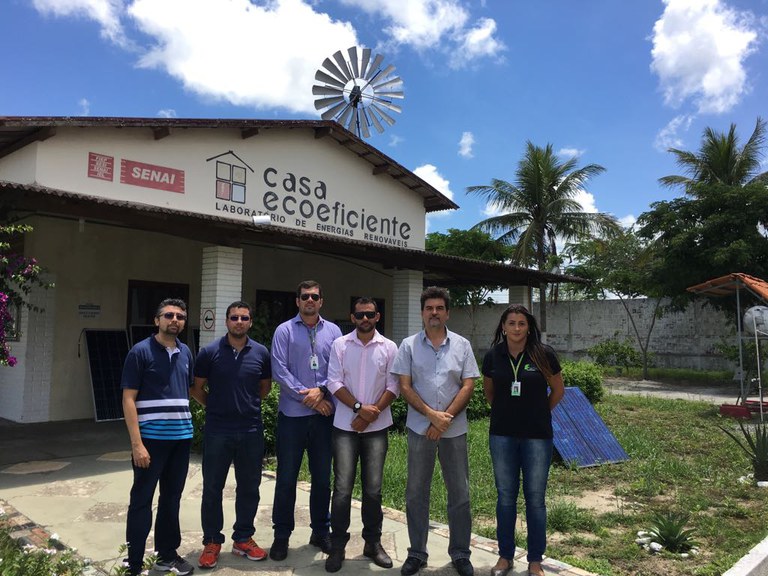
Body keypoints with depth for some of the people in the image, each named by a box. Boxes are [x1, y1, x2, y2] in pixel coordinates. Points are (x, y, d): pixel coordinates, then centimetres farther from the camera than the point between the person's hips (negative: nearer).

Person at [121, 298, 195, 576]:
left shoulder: (186, 352, 10)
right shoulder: (141, 351, -8)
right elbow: (128, 399, -10)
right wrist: (137, 443, -15)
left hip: (181, 438, 6)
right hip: (151, 438, -6)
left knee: (172, 498, 16)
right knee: (141, 500, 3)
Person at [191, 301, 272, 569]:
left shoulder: (261, 353, 0)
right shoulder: (210, 352, -5)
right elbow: (197, 388, 5)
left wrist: (247, 404, 8)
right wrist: (216, 406, 5)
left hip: (251, 431, 2)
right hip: (217, 431, -2)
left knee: (249, 487, 12)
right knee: (212, 488, 8)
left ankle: (243, 539, 28)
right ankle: (211, 542, 24)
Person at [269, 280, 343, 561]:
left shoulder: (333, 331, 7)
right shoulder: (284, 330, 0)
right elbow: (279, 370, -7)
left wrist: (321, 390, -13)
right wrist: (308, 397, -11)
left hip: (324, 414, 2)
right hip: (292, 414, -2)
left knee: (322, 477, 12)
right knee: (286, 477, 5)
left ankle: (320, 531, 27)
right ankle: (281, 535, 20)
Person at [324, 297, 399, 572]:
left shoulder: (389, 347, 1)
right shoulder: (340, 345, 1)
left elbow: (393, 386, -2)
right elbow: (334, 382, -4)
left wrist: (371, 414, -11)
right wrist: (359, 408, -14)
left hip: (377, 427, 1)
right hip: (345, 426, 0)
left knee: (373, 488, 7)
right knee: (342, 487, -1)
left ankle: (373, 542, 22)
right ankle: (337, 546, 12)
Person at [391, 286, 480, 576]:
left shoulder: (462, 345, 3)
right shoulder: (409, 345, 1)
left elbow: (468, 386, -1)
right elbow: (405, 387, -3)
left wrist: (445, 419, -11)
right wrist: (432, 414, -14)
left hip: (455, 430, 1)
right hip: (420, 429, 0)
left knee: (459, 493, 8)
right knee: (416, 492, 8)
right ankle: (417, 553, 23)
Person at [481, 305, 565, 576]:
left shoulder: (543, 354, -9)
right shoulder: (493, 356, -3)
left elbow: (558, 390, 5)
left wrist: (539, 413, 10)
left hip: (537, 436, -2)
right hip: (502, 435, 2)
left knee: (535, 498, 7)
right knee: (505, 496, 11)